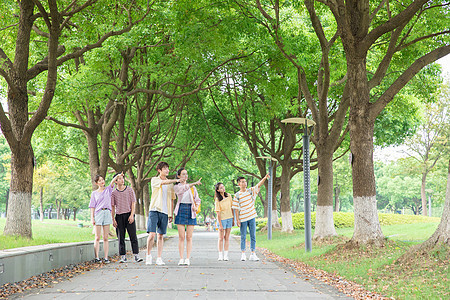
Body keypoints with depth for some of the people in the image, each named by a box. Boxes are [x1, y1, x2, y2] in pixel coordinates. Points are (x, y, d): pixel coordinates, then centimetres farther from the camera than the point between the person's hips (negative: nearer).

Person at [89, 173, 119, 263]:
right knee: (97, 238, -3)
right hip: (98, 213, -1)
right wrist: (92, 218, -1)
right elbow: (92, 207, 8)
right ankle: (97, 257, -2)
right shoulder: (94, 193, 12)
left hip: (107, 213, 1)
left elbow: (113, 181, -5)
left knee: (105, 238, 1)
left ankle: (106, 258, 0)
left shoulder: (108, 189, 13)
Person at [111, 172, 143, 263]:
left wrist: (132, 215, -8)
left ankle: (136, 255, -5)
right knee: (121, 237, 2)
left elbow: (133, 203, 3)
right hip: (119, 216, 1)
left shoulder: (129, 190, 6)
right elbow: (112, 207, 9)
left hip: (129, 215, -1)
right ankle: (123, 256, 5)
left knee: (133, 236, -6)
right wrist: (113, 219, 2)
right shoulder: (113, 193, 8)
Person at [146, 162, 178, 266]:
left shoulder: (170, 184, 15)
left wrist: (171, 214, 13)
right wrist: (176, 180, -19)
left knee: (161, 236, 3)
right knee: (152, 234, -10)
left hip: (165, 212, 3)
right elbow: (163, 182, -18)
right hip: (154, 210, -3)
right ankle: (148, 255, 6)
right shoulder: (154, 180, 4)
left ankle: (159, 258, 6)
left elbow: (172, 200, 17)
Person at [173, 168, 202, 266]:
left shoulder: (192, 187, 14)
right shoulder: (176, 187, 5)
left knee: (189, 237, -2)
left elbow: (197, 199, 16)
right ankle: (181, 259, -1)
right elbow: (183, 188, -17)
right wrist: (194, 183, -31)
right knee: (181, 237, -4)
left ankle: (187, 259, 0)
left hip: (191, 211, 2)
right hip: (181, 211, -2)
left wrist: (196, 207, -5)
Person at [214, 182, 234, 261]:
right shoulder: (217, 199, -12)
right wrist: (220, 224, -14)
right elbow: (218, 213, -12)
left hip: (229, 218, 4)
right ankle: (220, 255, 7)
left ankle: (226, 255, 9)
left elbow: (231, 207, 9)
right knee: (221, 237, 2)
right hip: (222, 219, -4)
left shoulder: (229, 196, 2)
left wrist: (233, 219, 8)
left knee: (227, 237, 6)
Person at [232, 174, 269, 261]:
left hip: (251, 217, 3)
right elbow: (236, 208, -2)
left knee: (253, 236, 3)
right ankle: (243, 254, 10)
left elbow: (259, 185, -7)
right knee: (243, 236, 3)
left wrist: (265, 178, -23)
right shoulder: (237, 195, -2)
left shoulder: (251, 191, 6)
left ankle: (253, 254, 7)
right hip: (243, 218, -3)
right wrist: (237, 219, -8)